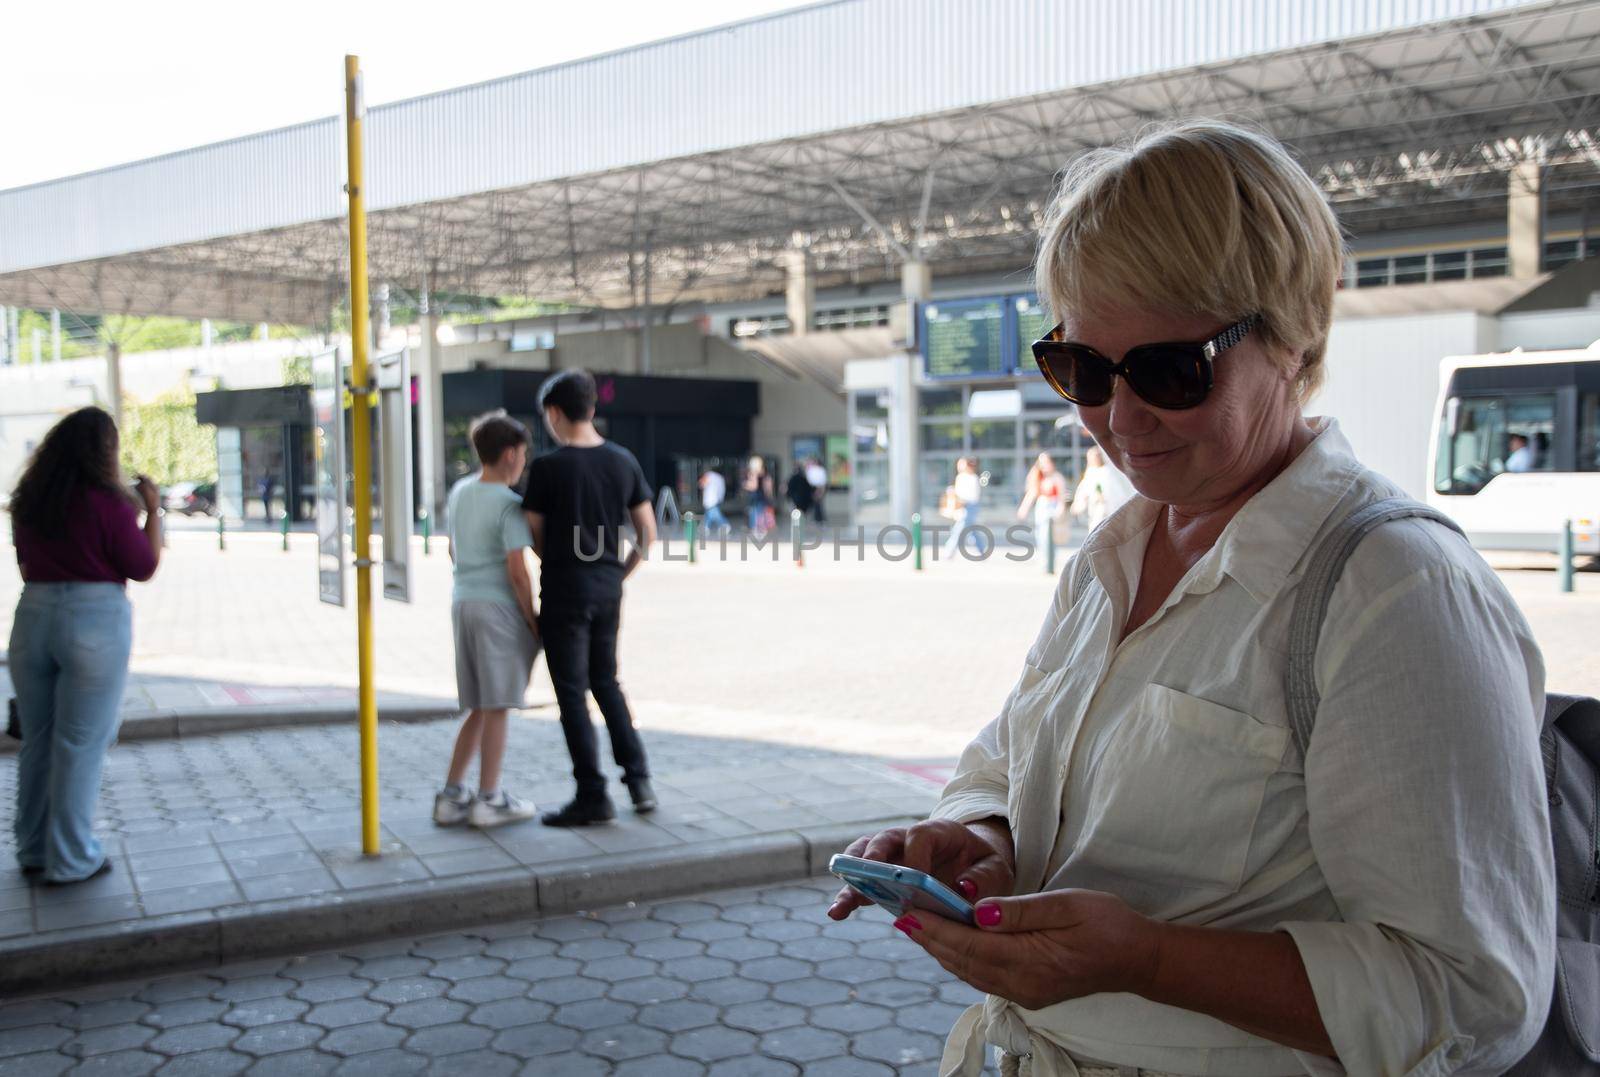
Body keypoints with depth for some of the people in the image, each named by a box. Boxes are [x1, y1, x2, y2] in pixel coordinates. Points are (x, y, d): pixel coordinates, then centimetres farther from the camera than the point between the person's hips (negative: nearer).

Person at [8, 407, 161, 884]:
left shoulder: (28, 501, 6)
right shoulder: (108, 504, -13)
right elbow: (144, 568, -4)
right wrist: (152, 510, 3)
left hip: (34, 615, 6)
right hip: (95, 619, -6)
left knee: (37, 741, 16)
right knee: (80, 745, 2)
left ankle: (32, 849, 26)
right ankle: (70, 860, 9)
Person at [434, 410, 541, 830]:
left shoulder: (459, 493, 10)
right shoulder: (509, 505, -13)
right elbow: (517, 571, -16)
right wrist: (533, 621, -9)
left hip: (462, 602, 8)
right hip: (498, 607, -8)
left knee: (478, 708, 16)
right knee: (496, 708, 1)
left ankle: (451, 796, 17)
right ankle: (489, 801, 7)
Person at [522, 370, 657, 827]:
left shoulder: (548, 467, -12)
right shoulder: (624, 460, 3)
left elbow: (535, 537, -5)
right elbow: (648, 534, 5)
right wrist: (618, 573, 15)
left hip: (564, 590, -5)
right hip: (609, 589, 6)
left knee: (572, 692, 3)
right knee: (606, 683, 20)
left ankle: (593, 797, 6)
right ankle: (639, 779, 15)